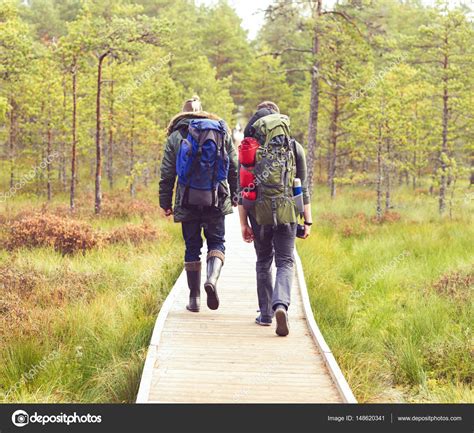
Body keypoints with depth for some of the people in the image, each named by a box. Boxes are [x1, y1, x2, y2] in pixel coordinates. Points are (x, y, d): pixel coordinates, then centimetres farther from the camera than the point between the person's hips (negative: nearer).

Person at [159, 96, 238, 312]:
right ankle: (212, 278, -18)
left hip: (188, 201, 0)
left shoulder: (176, 135, 4)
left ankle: (194, 297, 9)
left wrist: (165, 203, 9)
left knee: (192, 247, 8)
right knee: (216, 242, 9)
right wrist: (236, 196, 17)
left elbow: (167, 172, 3)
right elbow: (234, 167, 9)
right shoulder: (222, 131, 8)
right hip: (216, 199, 0)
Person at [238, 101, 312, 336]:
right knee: (285, 263, 3)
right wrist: (308, 221, 8)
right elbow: (304, 188, 5)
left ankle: (265, 313, 19)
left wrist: (243, 223, 2)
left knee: (263, 262, 17)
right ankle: (281, 305, -22)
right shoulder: (294, 147, 5)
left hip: (259, 213, 1)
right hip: (287, 214, -1)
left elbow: (242, 188, 0)